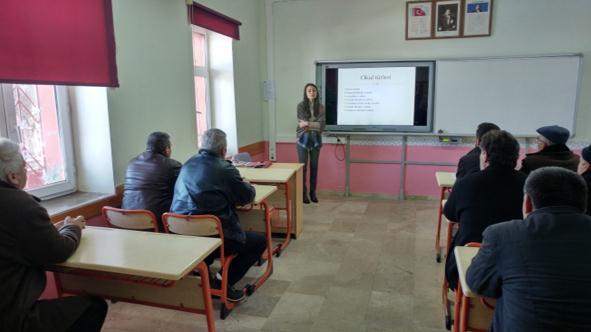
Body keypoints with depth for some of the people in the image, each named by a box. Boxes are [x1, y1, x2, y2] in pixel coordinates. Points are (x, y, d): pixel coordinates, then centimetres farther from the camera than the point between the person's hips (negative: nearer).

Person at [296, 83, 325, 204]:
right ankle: (303, 193, 13)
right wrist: (315, 124, -13)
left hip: (316, 140, 2)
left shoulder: (321, 107, 2)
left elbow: (322, 125, -8)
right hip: (303, 139, -2)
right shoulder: (301, 105, -4)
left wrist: (307, 124, -16)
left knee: (314, 167, 9)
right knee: (303, 167, 3)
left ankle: (313, 193, 20)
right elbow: (301, 123, -11)